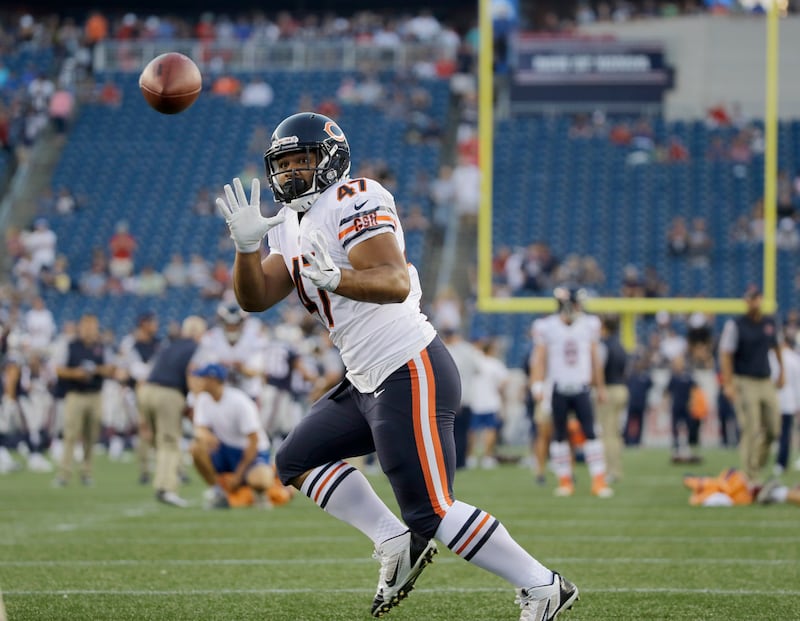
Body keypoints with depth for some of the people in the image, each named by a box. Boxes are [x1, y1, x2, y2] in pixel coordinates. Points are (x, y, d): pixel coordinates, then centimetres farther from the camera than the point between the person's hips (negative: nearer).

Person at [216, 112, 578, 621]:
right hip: (367, 383, 10)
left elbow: (396, 282, -26)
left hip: (412, 375, -10)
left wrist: (336, 279, -44)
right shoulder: (291, 227, 16)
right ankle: (397, 545, 11)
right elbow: (255, 298, 8)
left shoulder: (352, 202, -13)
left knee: (431, 513, -10)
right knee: (298, 460, 16)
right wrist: (247, 245, -9)